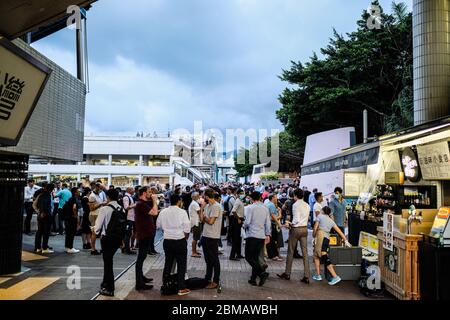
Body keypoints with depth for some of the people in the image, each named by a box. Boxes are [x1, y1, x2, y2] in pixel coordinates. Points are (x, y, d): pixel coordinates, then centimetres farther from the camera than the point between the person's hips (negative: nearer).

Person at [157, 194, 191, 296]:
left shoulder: (163, 212, 0)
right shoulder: (182, 212, -12)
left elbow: (158, 225, 13)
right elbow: (187, 229, -13)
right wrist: (185, 238, 5)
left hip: (167, 241, 4)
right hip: (180, 241, -4)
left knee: (168, 263, 17)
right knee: (181, 265, 6)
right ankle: (181, 288, 10)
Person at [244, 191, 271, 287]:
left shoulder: (250, 207, -8)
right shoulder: (265, 208, 8)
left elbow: (247, 222, -12)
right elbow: (268, 223, 9)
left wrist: (244, 226, 9)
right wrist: (268, 234, 15)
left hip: (252, 235, -6)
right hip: (262, 236, 6)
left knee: (249, 257, 0)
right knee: (255, 257, 13)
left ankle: (262, 273, -16)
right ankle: (253, 278, 16)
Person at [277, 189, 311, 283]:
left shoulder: (295, 205, -14)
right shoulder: (307, 205, 7)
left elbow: (296, 220, -20)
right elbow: (306, 218, 13)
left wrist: (291, 224, -3)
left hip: (296, 229, -6)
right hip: (305, 228, 6)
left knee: (290, 252, 7)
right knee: (305, 252, 6)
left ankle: (287, 274, 18)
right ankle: (306, 276, 6)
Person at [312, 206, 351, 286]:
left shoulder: (320, 216, 9)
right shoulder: (331, 221, 24)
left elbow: (315, 228, 1)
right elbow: (340, 231, 21)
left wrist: (314, 236, 15)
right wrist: (345, 241, 26)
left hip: (321, 236, -7)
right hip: (327, 238, 7)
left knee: (324, 257, -12)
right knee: (316, 255, 17)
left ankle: (335, 277, -18)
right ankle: (317, 275, 16)